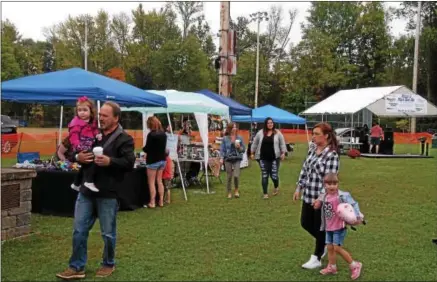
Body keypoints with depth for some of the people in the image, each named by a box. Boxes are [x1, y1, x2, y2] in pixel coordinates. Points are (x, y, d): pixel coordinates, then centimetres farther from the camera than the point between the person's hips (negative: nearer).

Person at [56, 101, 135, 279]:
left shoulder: (124, 139, -6)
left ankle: (108, 264, 28)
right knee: (79, 231, 7)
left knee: (108, 233, 9)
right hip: (86, 191, 5)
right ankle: (77, 267, 18)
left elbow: (129, 163, -15)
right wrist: (78, 157, -7)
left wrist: (110, 161, -27)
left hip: (108, 194, -5)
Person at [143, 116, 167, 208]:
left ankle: (152, 202, 3)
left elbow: (147, 148, -14)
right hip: (162, 159, 7)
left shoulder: (151, 134, -18)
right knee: (159, 181, 15)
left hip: (153, 161, -7)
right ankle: (161, 201, 18)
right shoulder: (163, 134, 4)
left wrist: (143, 149, 6)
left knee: (151, 182, 2)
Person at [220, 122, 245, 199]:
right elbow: (222, 149, 1)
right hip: (228, 159, 0)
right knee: (229, 177, 4)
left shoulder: (239, 138, 5)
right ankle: (229, 193, 19)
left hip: (237, 159, 0)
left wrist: (239, 147, -11)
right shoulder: (225, 139, 2)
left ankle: (236, 190, 12)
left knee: (236, 175, -13)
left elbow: (243, 149, 10)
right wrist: (221, 158, -10)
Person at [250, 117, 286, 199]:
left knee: (274, 175, -3)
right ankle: (265, 193, 11)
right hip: (263, 158, 1)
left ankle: (276, 187, 29)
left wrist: (283, 153, -3)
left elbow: (282, 143, 5)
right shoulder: (260, 133, 4)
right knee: (264, 175, 3)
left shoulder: (277, 133, 2)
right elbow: (255, 143, 11)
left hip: (274, 158, -1)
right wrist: (252, 153, 11)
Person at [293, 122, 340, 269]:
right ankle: (325, 243, 41)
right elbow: (305, 169, 13)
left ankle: (316, 258, 23)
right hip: (308, 195, 8)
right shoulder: (312, 148, 5)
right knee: (305, 223, 17)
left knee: (320, 228, 7)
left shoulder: (332, 155, -18)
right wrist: (299, 187, 14)